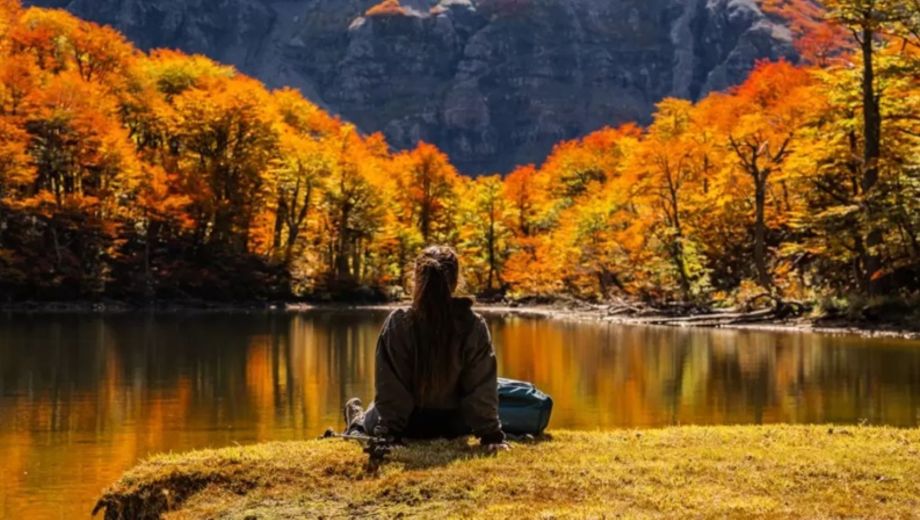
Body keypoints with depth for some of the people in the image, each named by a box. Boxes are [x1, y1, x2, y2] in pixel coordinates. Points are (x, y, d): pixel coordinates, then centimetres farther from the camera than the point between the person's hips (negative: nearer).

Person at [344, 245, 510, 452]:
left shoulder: (398, 323, -21)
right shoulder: (474, 326, -18)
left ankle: (357, 424, 61)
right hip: (454, 426, 2)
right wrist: (491, 435, -9)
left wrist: (387, 432, -10)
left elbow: (390, 388, -17)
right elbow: (482, 388, -15)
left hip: (409, 425, -2)